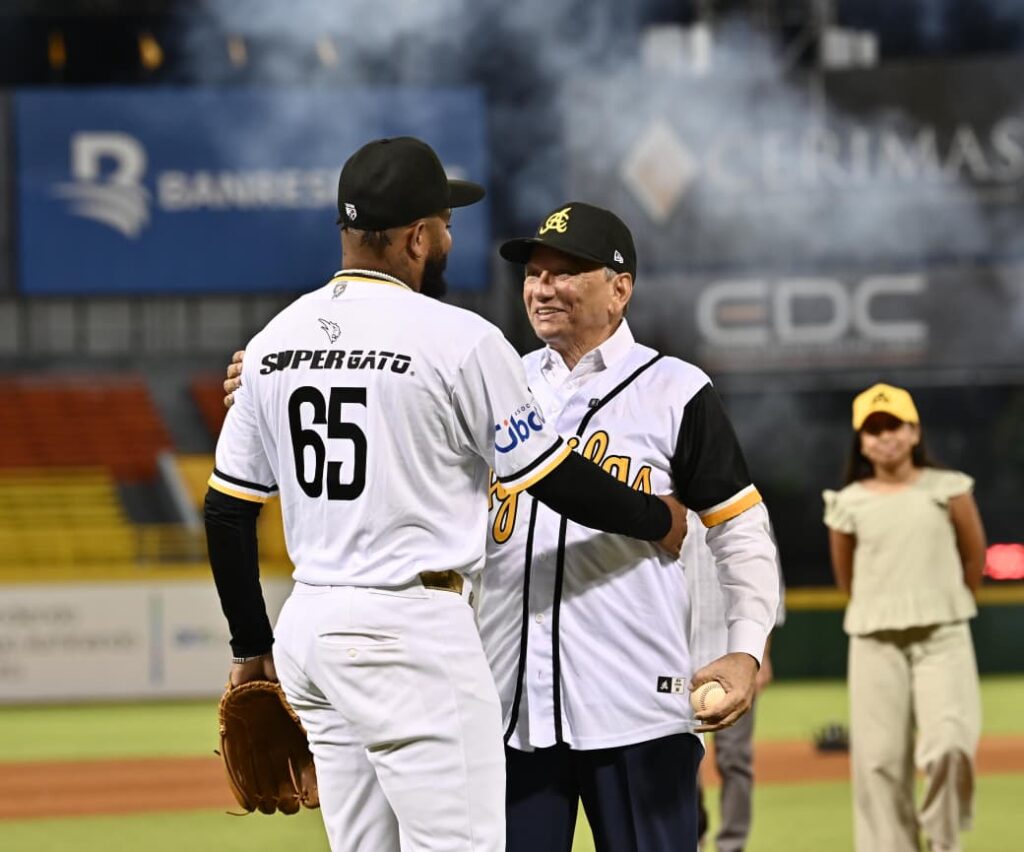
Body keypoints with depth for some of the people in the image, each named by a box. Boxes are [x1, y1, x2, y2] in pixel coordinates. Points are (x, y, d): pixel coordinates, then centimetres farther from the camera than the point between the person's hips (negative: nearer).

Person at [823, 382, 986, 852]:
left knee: (949, 747, -18)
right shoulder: (849, 504, 4)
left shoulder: (948, 490, 2)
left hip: (942, 640, -1)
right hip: (875, 644, 2)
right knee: (879, 761, -3)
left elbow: (974, 558, 11)